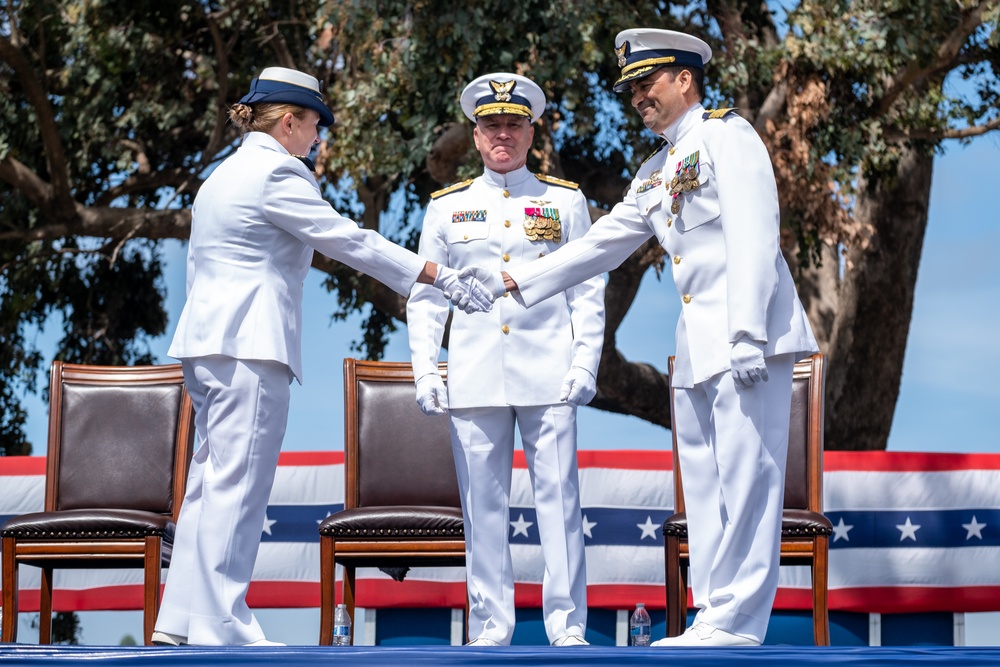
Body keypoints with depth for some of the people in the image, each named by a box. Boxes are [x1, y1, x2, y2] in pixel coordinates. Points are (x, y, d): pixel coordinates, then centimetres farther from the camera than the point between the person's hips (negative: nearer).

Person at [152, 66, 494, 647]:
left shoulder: (223, 175, 22)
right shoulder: (276, 172, -8)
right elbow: (350, 240, -9)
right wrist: (440, 275, -4)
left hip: (207, 341, 10)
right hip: (251, 345, -10)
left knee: (212, 483, 9)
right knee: (237, 485, -10)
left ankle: (180, 620, 9)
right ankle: (219, 627, -10)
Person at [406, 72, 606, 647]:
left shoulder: (566, 202, 10)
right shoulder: (447, 207, 12)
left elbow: (590, 292, 8)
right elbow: (425, 298, 13)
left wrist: (585, 365, -3)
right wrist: (425, 371, 3)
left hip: (548, 374, -1)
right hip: (474, 378, 1)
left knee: (559, 495, -4)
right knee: (483, 502, 1)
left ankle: (568, 625, 1)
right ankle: (491, 627, 7)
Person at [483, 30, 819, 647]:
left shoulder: (727, 135, -3)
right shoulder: (655, 173, 21)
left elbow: (753, 238, -13)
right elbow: (601, 244, 23)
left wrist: (747, 336, -20)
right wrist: (512, 282, 18)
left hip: (749, 334, -9)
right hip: (697, 344, 9)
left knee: (746, 473, -9)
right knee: (705, 482, 7)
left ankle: (737, 622, -10)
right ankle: (715, 618, 9)